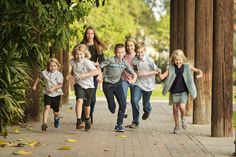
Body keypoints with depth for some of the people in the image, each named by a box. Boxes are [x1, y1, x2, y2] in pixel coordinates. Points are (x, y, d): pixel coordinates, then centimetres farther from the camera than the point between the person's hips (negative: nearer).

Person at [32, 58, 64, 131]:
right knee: (47, 107, -20)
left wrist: (53, 88, -29)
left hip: (56, 94, -1)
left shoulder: (59, 74, -11)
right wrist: (35, 85, 16)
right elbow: (39, 77, 18)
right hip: (47, 94, 1)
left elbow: (60, 85, -15)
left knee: (56, 111, 11)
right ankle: (44, 124, -23)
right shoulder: (44, 73, -3)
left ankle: (56, 118, 47)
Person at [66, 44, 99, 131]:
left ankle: (87, 120, 43)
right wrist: (71, 74, 1)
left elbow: (96, 72, -36)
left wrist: (84, 75, -42)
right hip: (79, 85, 2)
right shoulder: (72, 61, -6)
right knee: (79, 100, -26)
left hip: (89, 86, -2)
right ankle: (79, 121, -26)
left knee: (87, 105, 14)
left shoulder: (87, 62, -23)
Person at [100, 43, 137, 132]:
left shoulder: (125, 63, -2)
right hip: (107, 85, -4)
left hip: (117, 84, 4)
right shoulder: (110, 61, -15)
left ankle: (119, 125, -1)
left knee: (123, 104, -12)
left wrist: (133, 80, -17)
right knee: (112, 108, -3)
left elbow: (134, 74, 3)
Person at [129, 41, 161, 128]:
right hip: (138, 83, 1)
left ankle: (147, 111, 52)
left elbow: (156, 71, -10)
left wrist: (146, 74, -19)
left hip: (148, 84, -1)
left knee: (145, 104, 14)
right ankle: (135, 121, -8)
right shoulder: (133, 60, -7)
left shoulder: (149, 60, -15)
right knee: (135, 100, -19)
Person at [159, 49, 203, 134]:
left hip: (184, 92, -2)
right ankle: (176, 125, 29)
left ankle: (183, 118, 15)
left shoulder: (187, 66, -3)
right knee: (175, 109, 9)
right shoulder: (171, 68, -3)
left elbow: (198, 70, 4)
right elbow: (162, 77, -7)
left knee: (182, 107, -18)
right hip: (174, 92, 2)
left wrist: (200, 73, -19)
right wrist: (159, 73, -28)